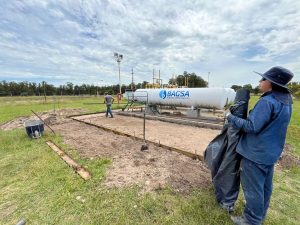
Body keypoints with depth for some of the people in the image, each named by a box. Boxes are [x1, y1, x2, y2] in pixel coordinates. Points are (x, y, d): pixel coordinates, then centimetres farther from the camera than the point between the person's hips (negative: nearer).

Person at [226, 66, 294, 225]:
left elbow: (252, 126, -25)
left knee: (252, 187, 7)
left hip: (256, 152, -9)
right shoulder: (286, 101, 7)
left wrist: (231, 118, -16)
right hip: (270, 151, 9)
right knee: (265, 185, 23)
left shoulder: (267, 101, -22)